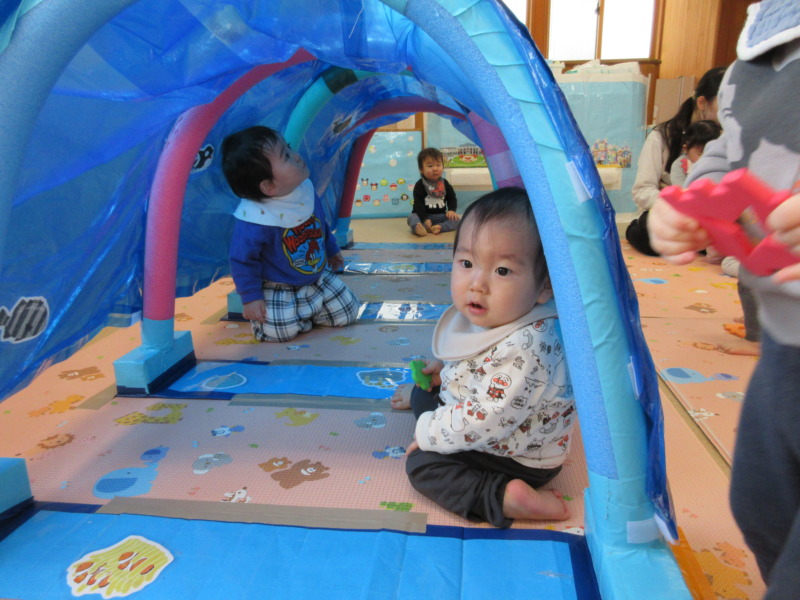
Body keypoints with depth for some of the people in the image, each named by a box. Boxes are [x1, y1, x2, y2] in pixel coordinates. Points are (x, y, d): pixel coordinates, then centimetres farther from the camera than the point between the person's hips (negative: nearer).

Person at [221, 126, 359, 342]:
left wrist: (332, 250, 24)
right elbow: (242, 261, -20)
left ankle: (305, 312, 26)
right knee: (281, 330, -21)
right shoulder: (254, 220, -30)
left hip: (319, 277, 6)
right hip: (277, 290, -6)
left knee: (346, 314, 4)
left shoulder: (306, 190, -8)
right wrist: (251, 298, -17)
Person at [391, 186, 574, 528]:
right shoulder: (489, 316, -11)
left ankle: (504, 496, -20)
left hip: (520, 458, -9)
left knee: (422, 464, -15)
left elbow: (484, 421, -36)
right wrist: (446, 368, 0)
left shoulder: (525, 349, -39)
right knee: (424, 395, 21)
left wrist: (428, 433, -22)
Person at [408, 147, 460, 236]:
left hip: (441, 216, 3)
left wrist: (451, 210, -9)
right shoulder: (419, 185, -6)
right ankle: (419, 228, -61)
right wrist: (425, 219, -24)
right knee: (411, 218, -29)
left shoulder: (445, 183, 7)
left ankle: (438, 227, -44)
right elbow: (418, 204, -12)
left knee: (456, 219, -20)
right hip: (425, 216, -3)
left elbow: (452, 199, 13)